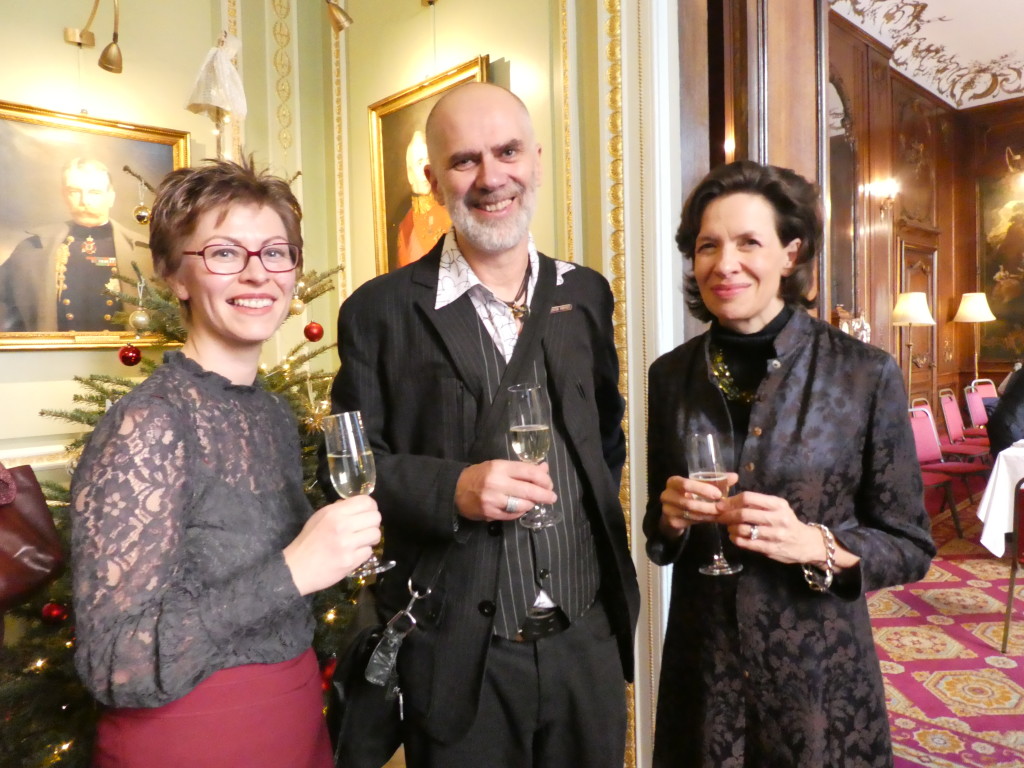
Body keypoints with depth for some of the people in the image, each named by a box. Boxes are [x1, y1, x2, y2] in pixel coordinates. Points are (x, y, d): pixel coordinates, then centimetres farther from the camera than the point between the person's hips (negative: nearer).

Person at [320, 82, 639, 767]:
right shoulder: (381, 311, -7)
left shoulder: (585, 294, 5)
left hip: (589, 641, 4)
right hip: (458, 655, -3)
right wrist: (451, 490, -22)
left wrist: (601, 520, 7)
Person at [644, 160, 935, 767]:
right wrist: (670, 517, -13)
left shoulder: (866, 374, -11)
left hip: (820, 675, -2)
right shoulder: (672, 375, -2)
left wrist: (816, 544, -21)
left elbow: (910, 546, -4)